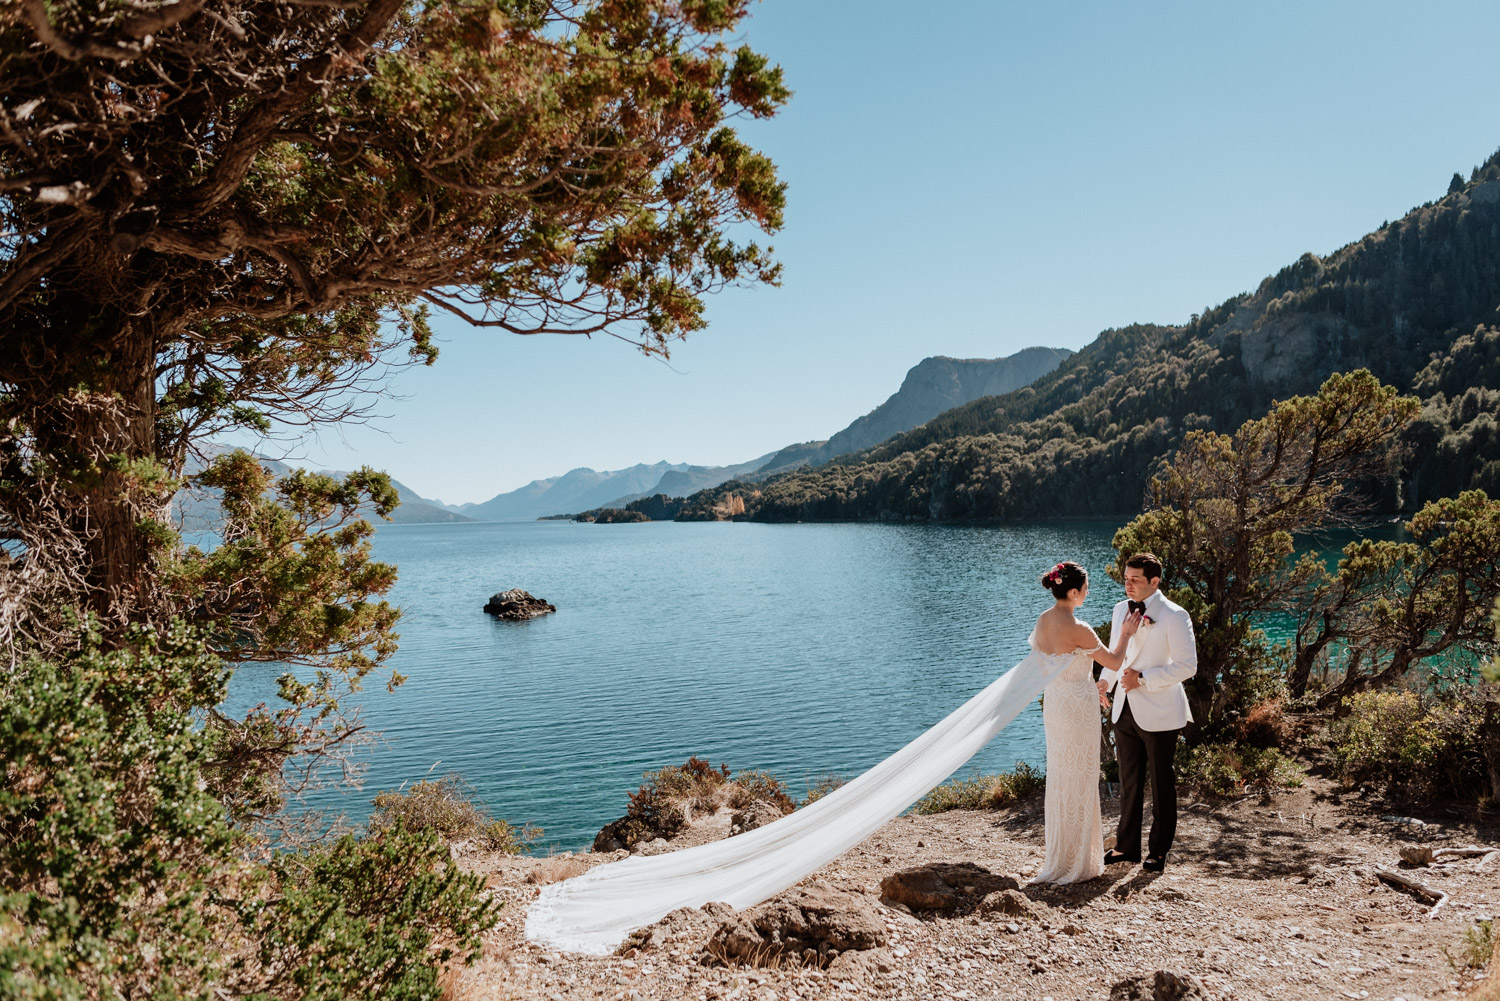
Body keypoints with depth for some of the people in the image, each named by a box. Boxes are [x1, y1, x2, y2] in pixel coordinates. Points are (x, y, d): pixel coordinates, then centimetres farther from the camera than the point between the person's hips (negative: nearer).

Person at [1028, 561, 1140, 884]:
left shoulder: (1042, 621, 0)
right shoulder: (1077, 629, -23)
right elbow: (1115, 662, -10)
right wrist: (1126, 633, 7)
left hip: (1053, 703, 8)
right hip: (1078, 709, -8)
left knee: (1060, 778, 19)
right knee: (1079, 781, 6)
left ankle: (1059, 854, 33)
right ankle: (1075, 863, 18)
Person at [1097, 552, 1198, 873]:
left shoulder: (1174, 616, -14)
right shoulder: (1121, 610, 6)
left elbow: (1187, 665, -16)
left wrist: (1143, 679, -21)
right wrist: (1106, 680, -1)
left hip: (1158, 714, -6)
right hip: (1125, 710, 6)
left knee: (1161, 784, 10)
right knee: (1128, 782, 16)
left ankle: (1159, 850, 25)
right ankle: (1126, 846, 29)